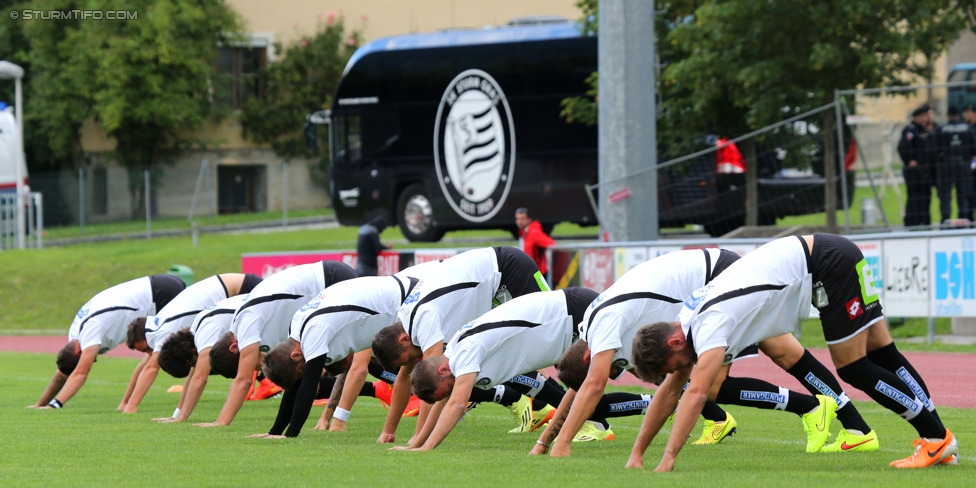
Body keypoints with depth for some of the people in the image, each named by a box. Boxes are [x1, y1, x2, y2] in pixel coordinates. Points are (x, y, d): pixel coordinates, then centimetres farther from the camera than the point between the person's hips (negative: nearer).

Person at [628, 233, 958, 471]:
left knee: (854, 368, -7)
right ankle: (940, 441, 12)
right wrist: (636, 455, 7)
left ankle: (937, 438, 0)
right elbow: (668, 393, 11)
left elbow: (695, 392, -33)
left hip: (829, 264, -9)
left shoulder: (708, 326, -22)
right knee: (882, 354, 9)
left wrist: (668, 461, -36)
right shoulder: (690, 321, 6)